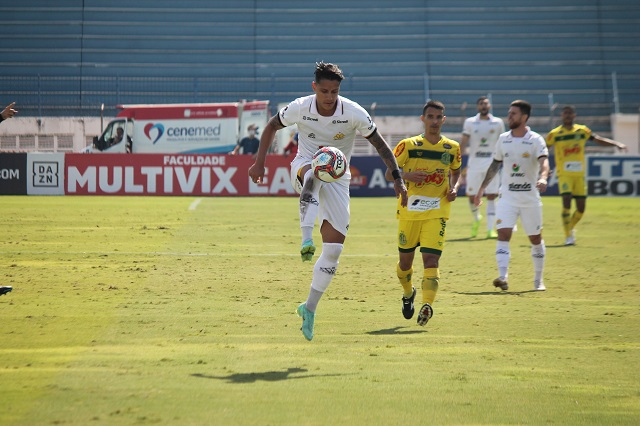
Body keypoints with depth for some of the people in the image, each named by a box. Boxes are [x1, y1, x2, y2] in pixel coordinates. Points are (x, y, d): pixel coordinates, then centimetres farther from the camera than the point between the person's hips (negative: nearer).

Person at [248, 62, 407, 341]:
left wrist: (397, 179, -13)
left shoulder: (354, 113, -17)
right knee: (314, 173, -42)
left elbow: (380, 145, -7)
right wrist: (260, 162, -3)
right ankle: (306, 240, -54)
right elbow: (272, 126, 3)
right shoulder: (299, 108, -15)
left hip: (338, 179, 1)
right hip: (304, 166, -1)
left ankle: (309, 309, 7)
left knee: (334, 250, -5)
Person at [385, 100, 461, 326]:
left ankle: (427, 305, -28)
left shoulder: (452, 148, 7)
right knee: (406, 259, 10)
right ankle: (408, 294, 40)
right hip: (409, 210, 0)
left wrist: (454, 188, 2)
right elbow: (389, 173, 2)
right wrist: (407, 176, -18)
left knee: (431, 258, -17)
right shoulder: (408, 145, 0)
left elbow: (456, 172, 24)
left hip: (437, 212, 0)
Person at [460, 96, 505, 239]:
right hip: (474, 164, 0)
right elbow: (463, 143, 4)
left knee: (491, 197, -6)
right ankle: (476, 219, 32)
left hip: (492, 164, 0)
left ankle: (491, 229, -5)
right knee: (472, 196, 3)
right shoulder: (470, 122, 4)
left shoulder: (498, 123, 5)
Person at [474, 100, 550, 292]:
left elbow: (544, 161, -22)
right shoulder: (503, 139, 7)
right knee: (503, 234, -15)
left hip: (530, 198, -2)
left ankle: (538, 279, 24)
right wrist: (481, 189, 18)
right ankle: (502, 277, -24)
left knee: (536, 239, 9)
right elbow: (495, 165, 17)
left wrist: (543, 178, -43)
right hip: (507, 196, 2)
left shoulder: (536, 140, -7)